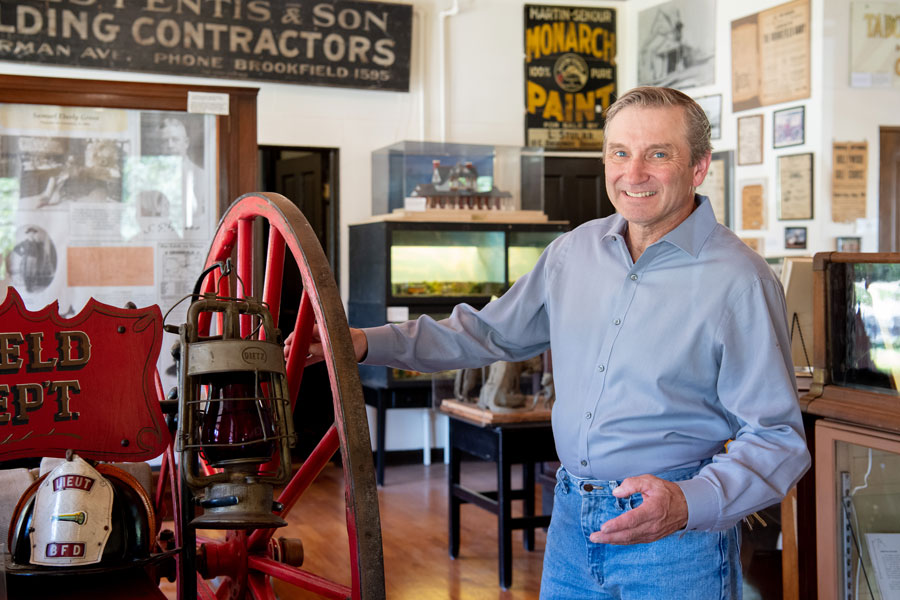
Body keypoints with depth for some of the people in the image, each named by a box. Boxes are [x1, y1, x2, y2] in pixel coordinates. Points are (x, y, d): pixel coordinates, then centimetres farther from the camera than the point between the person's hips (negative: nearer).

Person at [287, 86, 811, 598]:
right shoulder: (575, 250, 3)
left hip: (675, 540, -5)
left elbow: (777, 438, -14)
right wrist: (369, 344, 5)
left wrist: (688, 504, -31)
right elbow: (493, 331, 14)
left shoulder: (741, 281, -14)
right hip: (571, 521, 5)